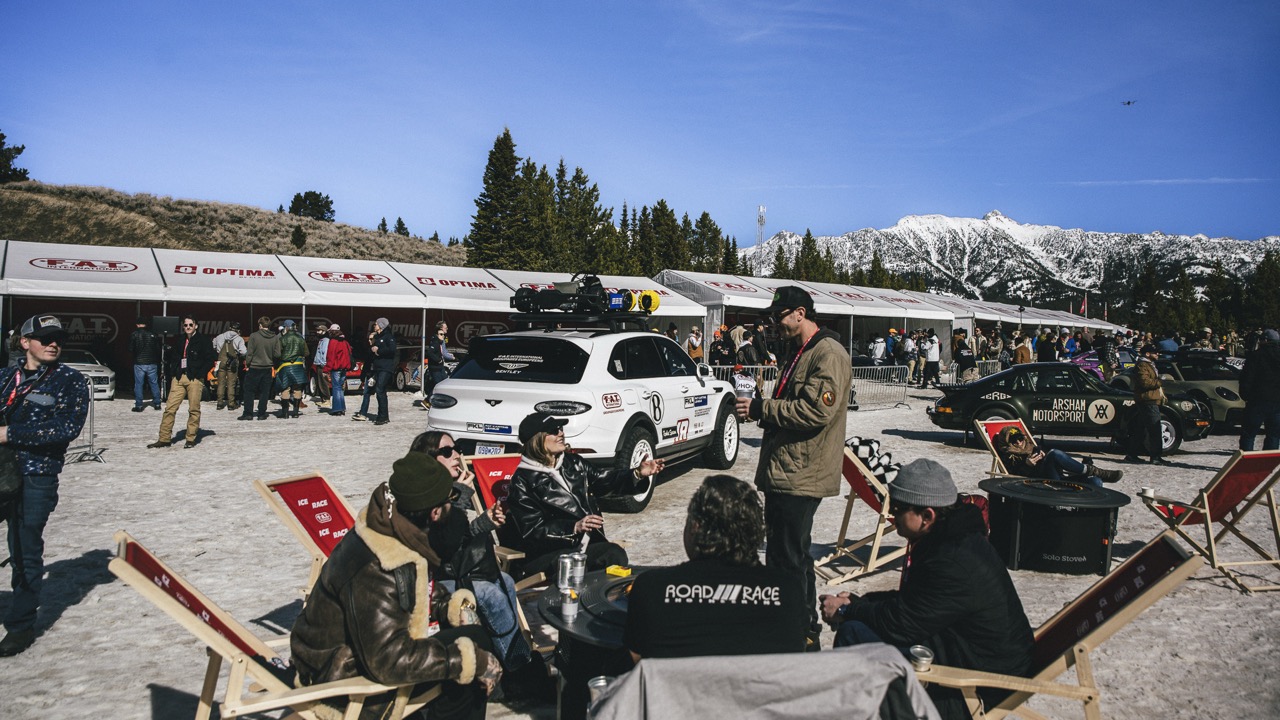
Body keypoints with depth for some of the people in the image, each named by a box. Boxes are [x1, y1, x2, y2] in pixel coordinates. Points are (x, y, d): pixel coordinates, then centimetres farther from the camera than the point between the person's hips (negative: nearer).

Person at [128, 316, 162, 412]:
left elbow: (130, 350, -2)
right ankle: (157, 403, 13)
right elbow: (158, 349, 3)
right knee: (154, 383, 10)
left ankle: (138, 405, 2)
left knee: (138, 384, 3)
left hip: (139, 363, -2)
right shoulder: (153, 334, -1)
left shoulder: (134, 335, -5)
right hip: (152, 363, 2)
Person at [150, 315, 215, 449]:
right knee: (170, 408, 0)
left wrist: (199, 374, -11)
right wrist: (173, 373, 10)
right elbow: (174, 358, 24)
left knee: (194, 410, 0)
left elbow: (210, 361, -3)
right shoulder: (180, 340, 16)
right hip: (179, 378, 5)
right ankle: (164, 438, 5)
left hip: (194, 379, -5)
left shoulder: (204, 340, 0)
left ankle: (191, 439, 9)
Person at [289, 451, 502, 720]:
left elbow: (421, 588, 13)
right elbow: (389, 660, -33)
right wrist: (473, 661, -29)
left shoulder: (395, 530, -7)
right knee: (472, 640, -16)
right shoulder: (376, 570, -33)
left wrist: (451, 605, -5)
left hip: (368, 643, 9)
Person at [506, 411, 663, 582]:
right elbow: (533, 530, -10)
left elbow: (605, 480, 17)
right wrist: (575, 527, -24)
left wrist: (639, 474, -2)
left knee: (616, 554, -27)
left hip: (590, 544, 5)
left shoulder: (573, 463, 14)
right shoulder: (523, 481, -4)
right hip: (548, 555, -5)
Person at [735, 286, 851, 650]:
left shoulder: (829, 354, -14)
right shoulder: (798, 353, 19)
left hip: (802, 476, -10)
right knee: (779, 554, 17)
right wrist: (759, 409, 9)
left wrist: (761, 408, -18)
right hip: (781, 470, 10)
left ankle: (804, 633, 7)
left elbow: (816, 411, -24)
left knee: (791, 558, -5)